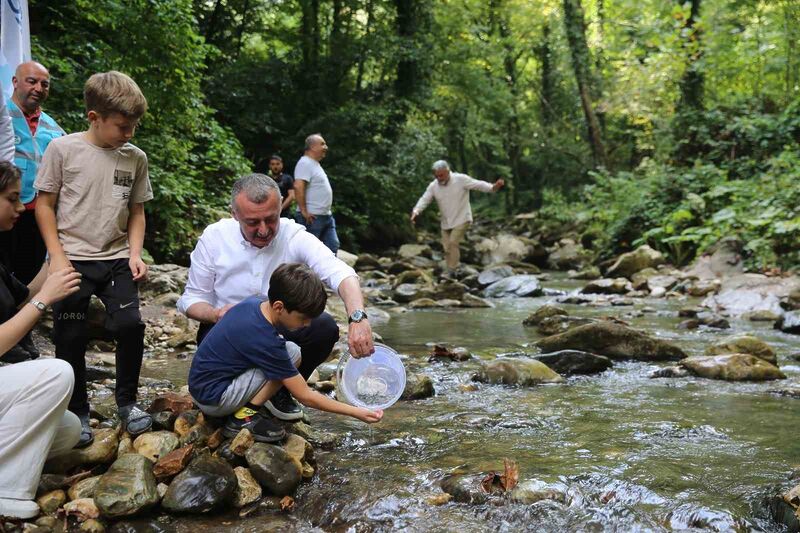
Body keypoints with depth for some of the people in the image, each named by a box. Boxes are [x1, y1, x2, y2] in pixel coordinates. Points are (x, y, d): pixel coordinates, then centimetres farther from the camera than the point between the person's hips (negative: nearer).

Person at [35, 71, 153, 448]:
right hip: (72, 260, -2)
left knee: (130, 325, -11)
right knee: (71, 339, 1)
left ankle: (127, 402, 10)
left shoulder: (135, 158, 3)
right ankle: (77, 413, 19)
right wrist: (57, 257, -9)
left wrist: (134, 254, -1)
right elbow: (44, 205, -2)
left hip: (116, 260, 2)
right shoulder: (63, 149, -7)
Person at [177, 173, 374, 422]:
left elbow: (340, 273, -31)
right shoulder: (214, 237, -11)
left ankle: (280, 392, 0)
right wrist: (215, 315, -28)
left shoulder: (295, 237, -15)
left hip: (281, 327, 0)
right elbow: (192, 299, -3)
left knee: (324, 327, -26)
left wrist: (358, 317, -52)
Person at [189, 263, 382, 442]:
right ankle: (244, 417, -11)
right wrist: (357, 412, -16)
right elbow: (306, 397, -19)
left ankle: (242, 411, 7)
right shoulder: (266, 342, -26)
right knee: (293, 354, -17)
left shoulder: (254, 302, -3)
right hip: (212, 400, -9)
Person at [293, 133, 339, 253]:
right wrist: (304, 212, -24)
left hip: (326, 215, 10)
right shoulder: (305, 163, -13)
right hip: (312, 217, -10)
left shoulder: (315, 164, 19)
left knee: (333, 246, 9)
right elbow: (298, 187, -24)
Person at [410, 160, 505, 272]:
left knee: (453, 242, -20)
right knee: (447, 247, 7)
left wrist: (493, 187, -34)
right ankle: (449, 271, 20)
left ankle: (452, 270, -13)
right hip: (446, 222, 5)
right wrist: (416, 211, -24)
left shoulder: (461, 179, -15)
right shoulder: (433, 186, -3)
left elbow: (478, 185, -17)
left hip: (461, 219, -5)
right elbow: (424, 200, -6)